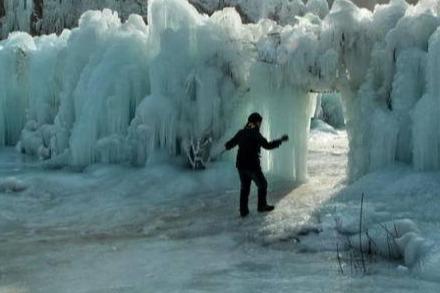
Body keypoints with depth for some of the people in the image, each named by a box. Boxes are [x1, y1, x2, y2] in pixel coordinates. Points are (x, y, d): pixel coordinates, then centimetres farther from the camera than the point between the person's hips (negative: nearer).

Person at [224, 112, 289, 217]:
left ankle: (243, 210, 17)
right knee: (262, 185, 16)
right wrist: (281, 140, -7)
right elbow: (267, 145, -18)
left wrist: (227, 146, 35)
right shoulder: (255, 134, -14)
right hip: (253, 166, -6)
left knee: (244, 187, 18)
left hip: (241, 165, 6)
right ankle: (262, 206, 28)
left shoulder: (241, 133, 3)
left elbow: (229, 144, 11)